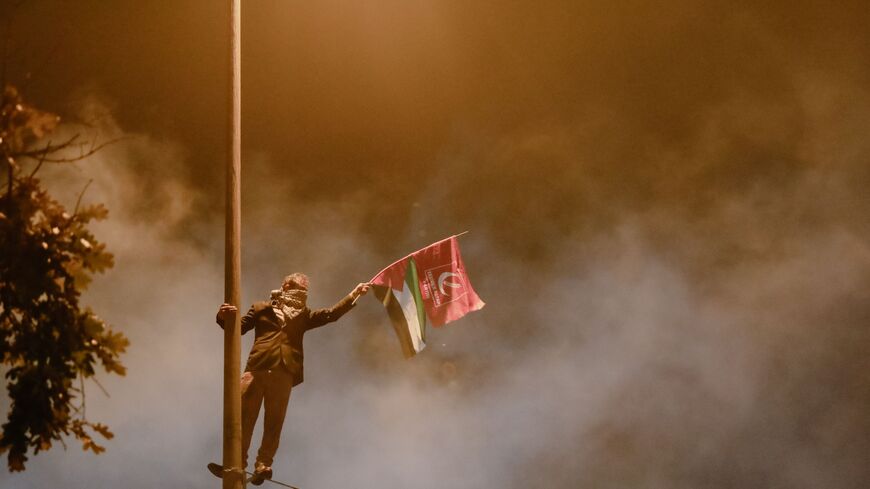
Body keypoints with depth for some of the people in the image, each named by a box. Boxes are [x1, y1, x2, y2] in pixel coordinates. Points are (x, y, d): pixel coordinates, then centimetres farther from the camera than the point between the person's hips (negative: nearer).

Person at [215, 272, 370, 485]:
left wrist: (354, 294, 10)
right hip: (256, 369, -1)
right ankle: (237, 463, 3)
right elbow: (239, 328, 13)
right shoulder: (262, 308, 17)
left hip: (284, 374, 1)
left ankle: (263, 465, 3)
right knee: (243, 417, -4)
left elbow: (331, 313, 17)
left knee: (274, 422, -1)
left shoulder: (303, 315, 23)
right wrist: (225, 318, -8)